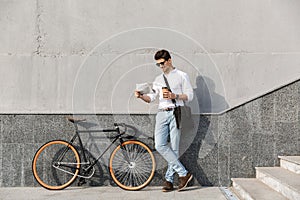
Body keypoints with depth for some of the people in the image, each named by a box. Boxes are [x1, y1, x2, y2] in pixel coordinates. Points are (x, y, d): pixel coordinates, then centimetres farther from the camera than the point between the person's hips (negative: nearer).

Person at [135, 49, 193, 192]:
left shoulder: (181, 76, 8)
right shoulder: (158, 79, 23)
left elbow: (189, 95, 2)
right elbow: (151, 97, 15)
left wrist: (175, 96, -14)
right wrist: (141, 96, -6)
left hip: (175, 113, -4)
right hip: (161, 114, 4)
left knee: (174, 148, -4)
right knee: (160, 145, -11)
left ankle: (169, 179, 5)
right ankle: (184, 173, -6)